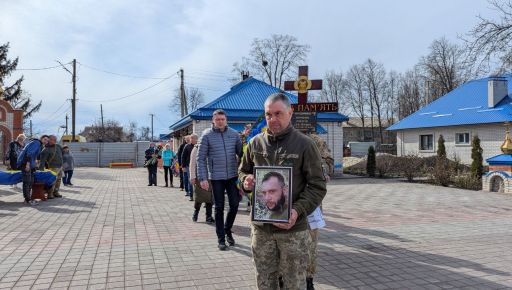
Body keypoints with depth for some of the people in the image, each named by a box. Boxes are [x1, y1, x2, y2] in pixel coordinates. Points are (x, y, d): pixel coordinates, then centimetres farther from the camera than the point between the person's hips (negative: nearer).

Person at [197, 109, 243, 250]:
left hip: (233, 175, 3)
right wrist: (202, 178, -11)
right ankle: (221, 238, 18)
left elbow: (241, 153, 9)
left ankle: (227, 229, 30)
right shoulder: (207, 135, -4)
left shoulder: (234, 134, 3)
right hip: (216, 177, -2)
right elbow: (201, 158, -5)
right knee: (219, 208, 6)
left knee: (234, 205, 5)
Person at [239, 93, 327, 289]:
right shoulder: (255, 142, 5)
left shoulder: (304, 144, -7)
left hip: (293, 228, -3)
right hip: (260, 225, 3)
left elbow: (317, 186, -7)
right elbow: (243, 171, 18)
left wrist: (298, 210, -21)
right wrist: (246, 181, -6)